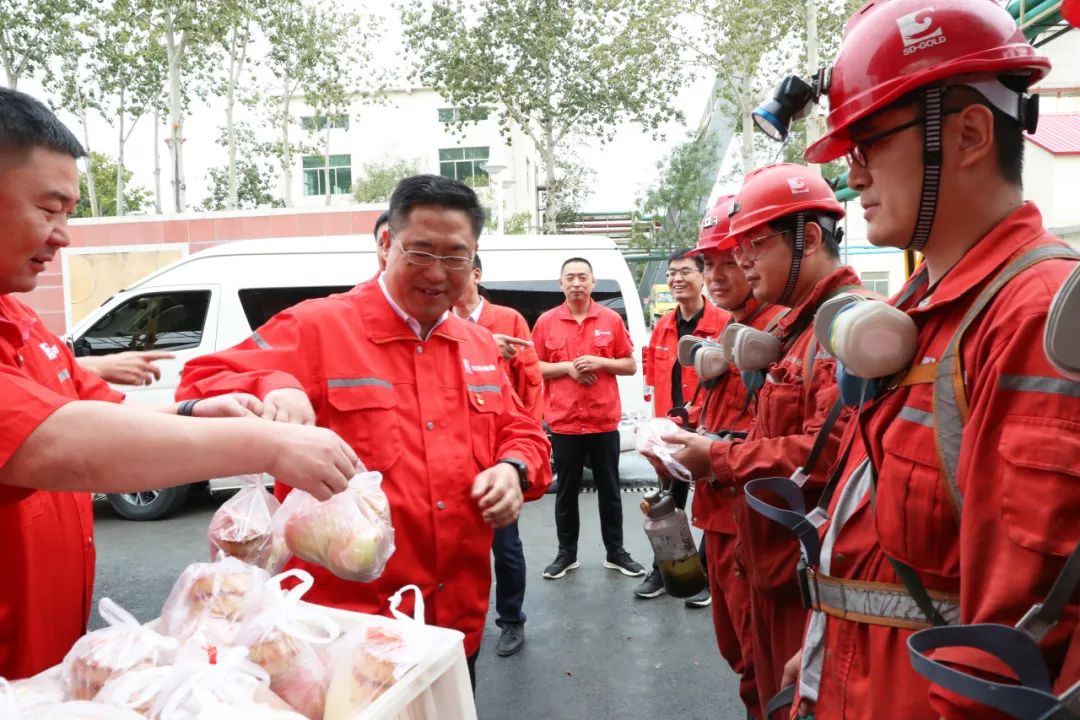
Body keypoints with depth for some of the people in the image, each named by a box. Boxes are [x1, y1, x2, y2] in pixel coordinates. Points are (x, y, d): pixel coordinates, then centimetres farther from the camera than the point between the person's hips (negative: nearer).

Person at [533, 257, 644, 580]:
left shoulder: (611, 319, 2)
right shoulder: (546, 322, 1)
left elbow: (630, 365, 6)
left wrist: (600, 362, -12)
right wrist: (567, 367, -12)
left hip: (604, 420, 1)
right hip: (564, 421, 0)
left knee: (609, 489, 11)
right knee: (566, 490, 10)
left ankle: (615, 552, 24)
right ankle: (566, 553, 23)